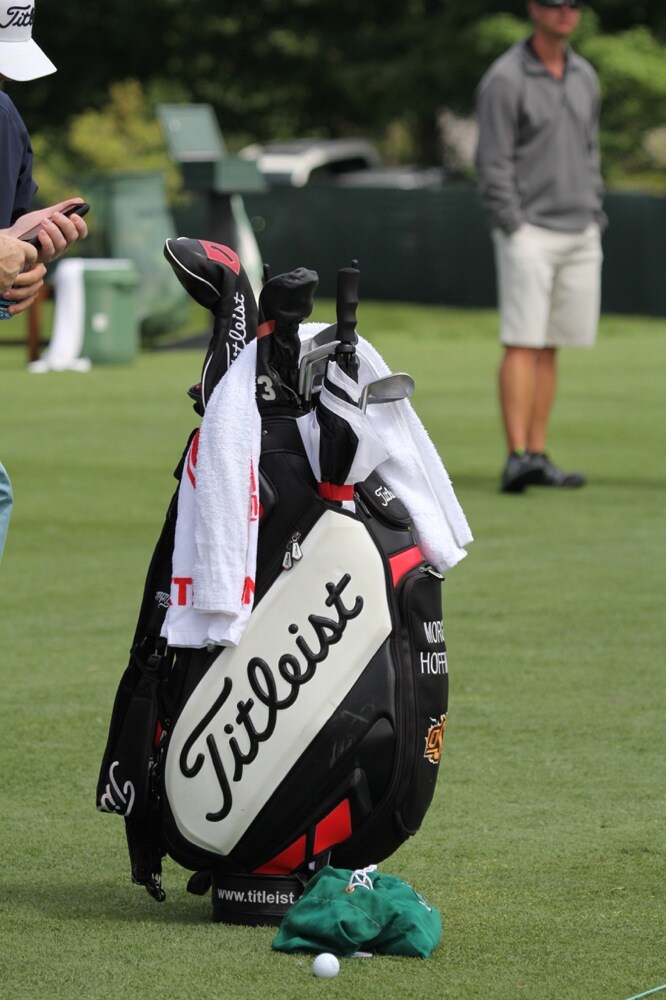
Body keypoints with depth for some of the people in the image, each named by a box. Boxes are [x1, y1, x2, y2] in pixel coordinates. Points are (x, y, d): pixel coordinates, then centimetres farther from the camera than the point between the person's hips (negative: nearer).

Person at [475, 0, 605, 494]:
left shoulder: (584, 77, 13)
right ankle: (517, 457, -16)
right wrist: (514, 230, -15)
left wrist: (595, 219, 13)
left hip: (580, 234, 7)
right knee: (523, 345, -12)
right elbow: (493, 164, -11)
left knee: (550, 347, 8)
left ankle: (537, 455, 11)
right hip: (529, 232, -6)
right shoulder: (505, 79, -8)